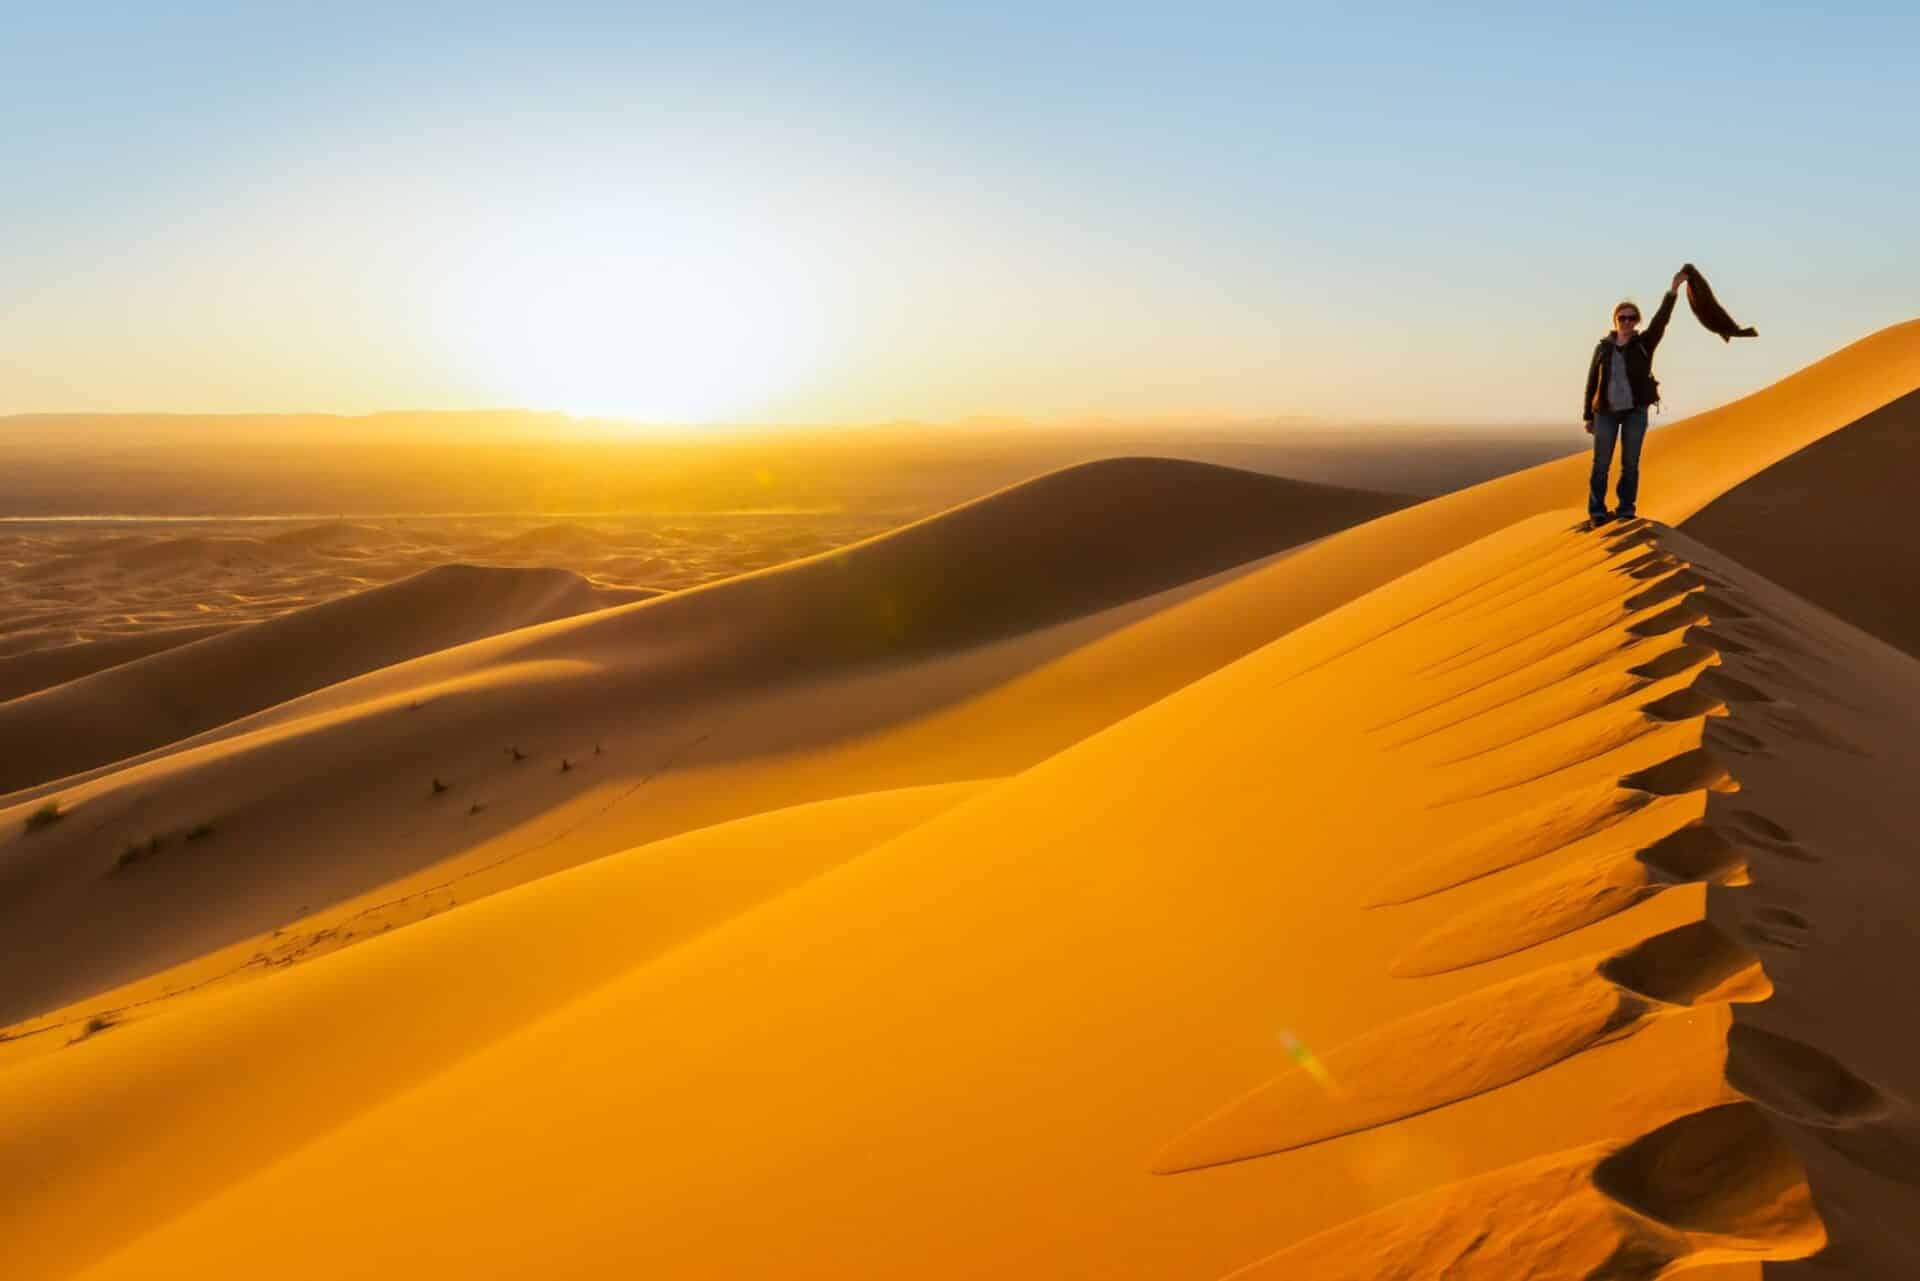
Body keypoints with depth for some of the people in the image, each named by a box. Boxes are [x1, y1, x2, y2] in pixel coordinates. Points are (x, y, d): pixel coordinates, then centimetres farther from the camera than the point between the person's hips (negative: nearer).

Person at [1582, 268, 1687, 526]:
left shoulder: (1644, 344, 0)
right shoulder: (1603, 347, 3)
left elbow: (1661, 320, -17)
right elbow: (1592, 382, 5)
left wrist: (1674, 289, -29)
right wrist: (1588, 416, 3)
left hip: (1635, 411, 0)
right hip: (1606, 412, 0)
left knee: (1630, 463, 0)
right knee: (1601, 463, -2)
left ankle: (1626, 510, 8)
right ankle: (1597, 511, 5)